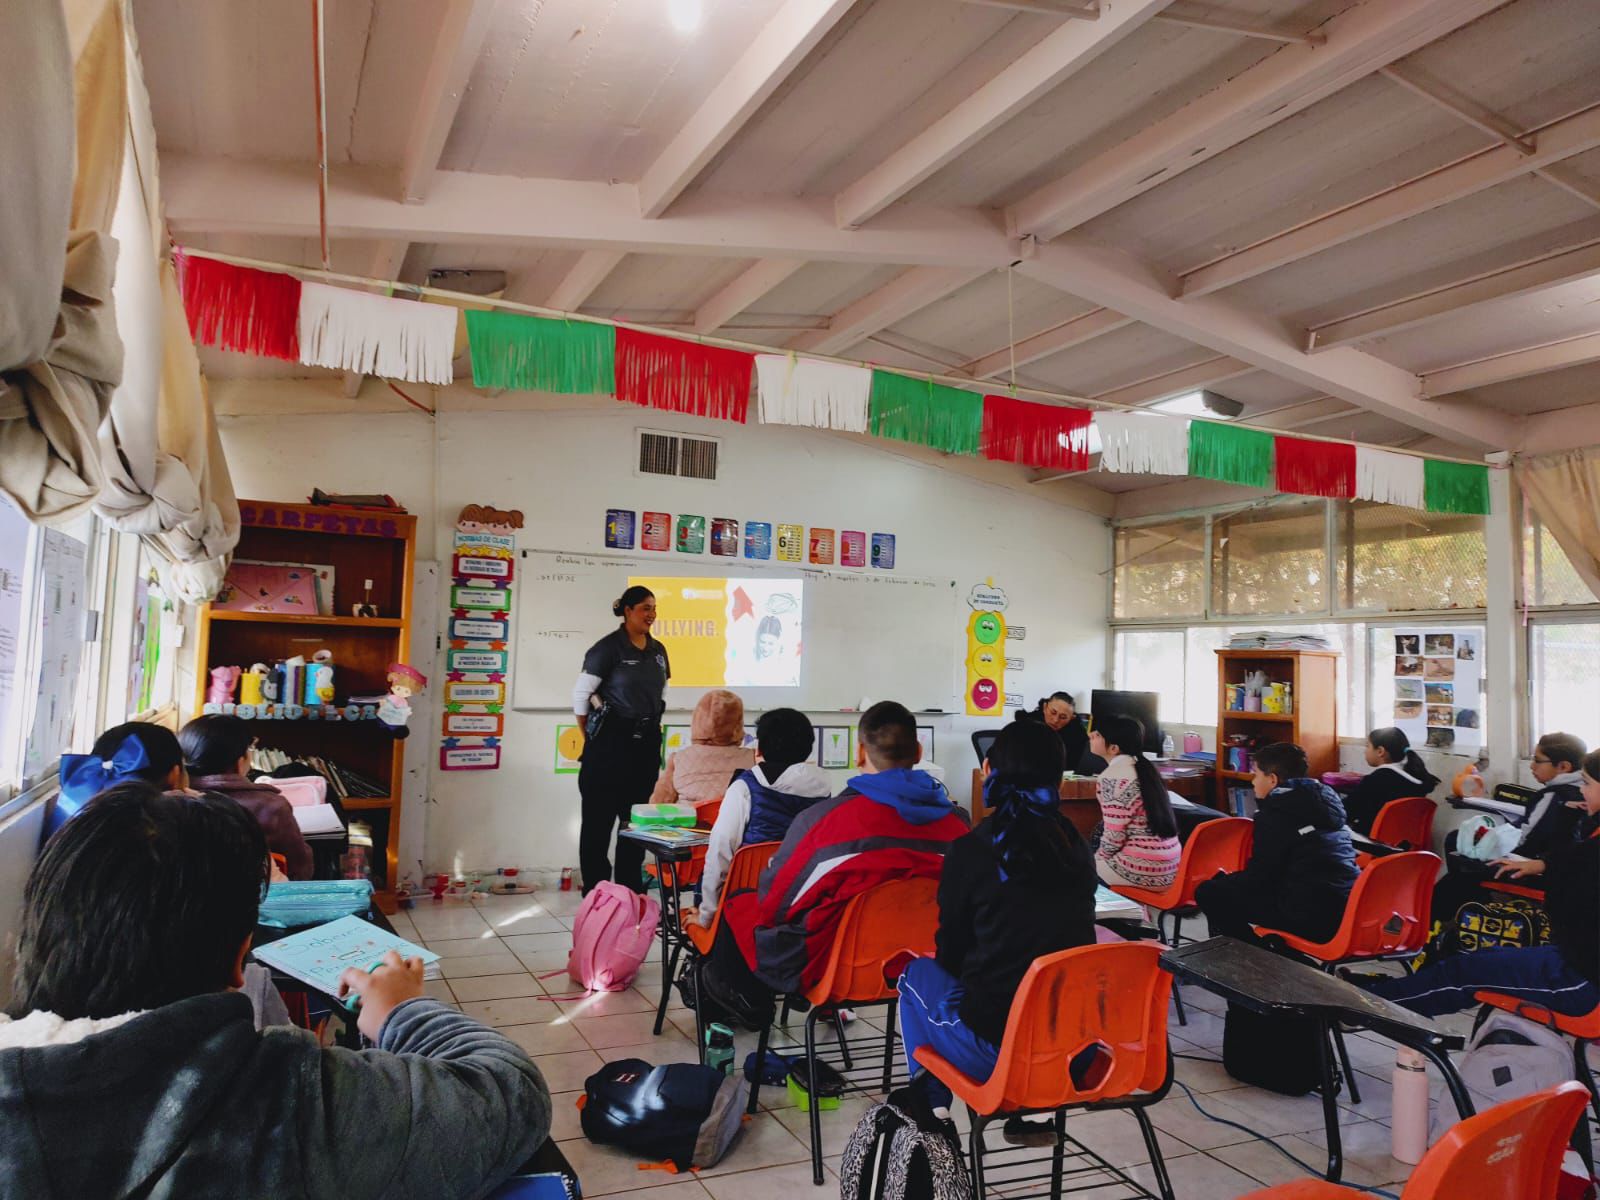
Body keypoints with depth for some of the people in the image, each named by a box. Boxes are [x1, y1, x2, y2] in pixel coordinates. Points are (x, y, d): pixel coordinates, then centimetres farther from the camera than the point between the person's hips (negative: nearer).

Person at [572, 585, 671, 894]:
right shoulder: (609, 647, -9)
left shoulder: (658, 650, 10)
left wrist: (653, 724, 16)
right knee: (599, 818, 1)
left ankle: (630, 890, 21)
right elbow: (580, 694, -6)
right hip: (611, 741, -6)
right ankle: (594, 892, 9)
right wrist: (591, 739, 1)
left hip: (646, 742, 6)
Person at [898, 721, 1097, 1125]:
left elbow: (950, 954, 1)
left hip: (996, 1049, -4)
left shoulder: (970, 852, -11)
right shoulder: (1075, 848, 1)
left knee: (918, 973, 22)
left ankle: (932, 1108, 23)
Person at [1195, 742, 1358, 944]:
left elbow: (1260, 875, -6)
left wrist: (1223, 880, 13)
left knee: (1209, 893, 2)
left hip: (1312, 917, -9)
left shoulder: (1276, 811, -9)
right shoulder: (1325, 798, 14)